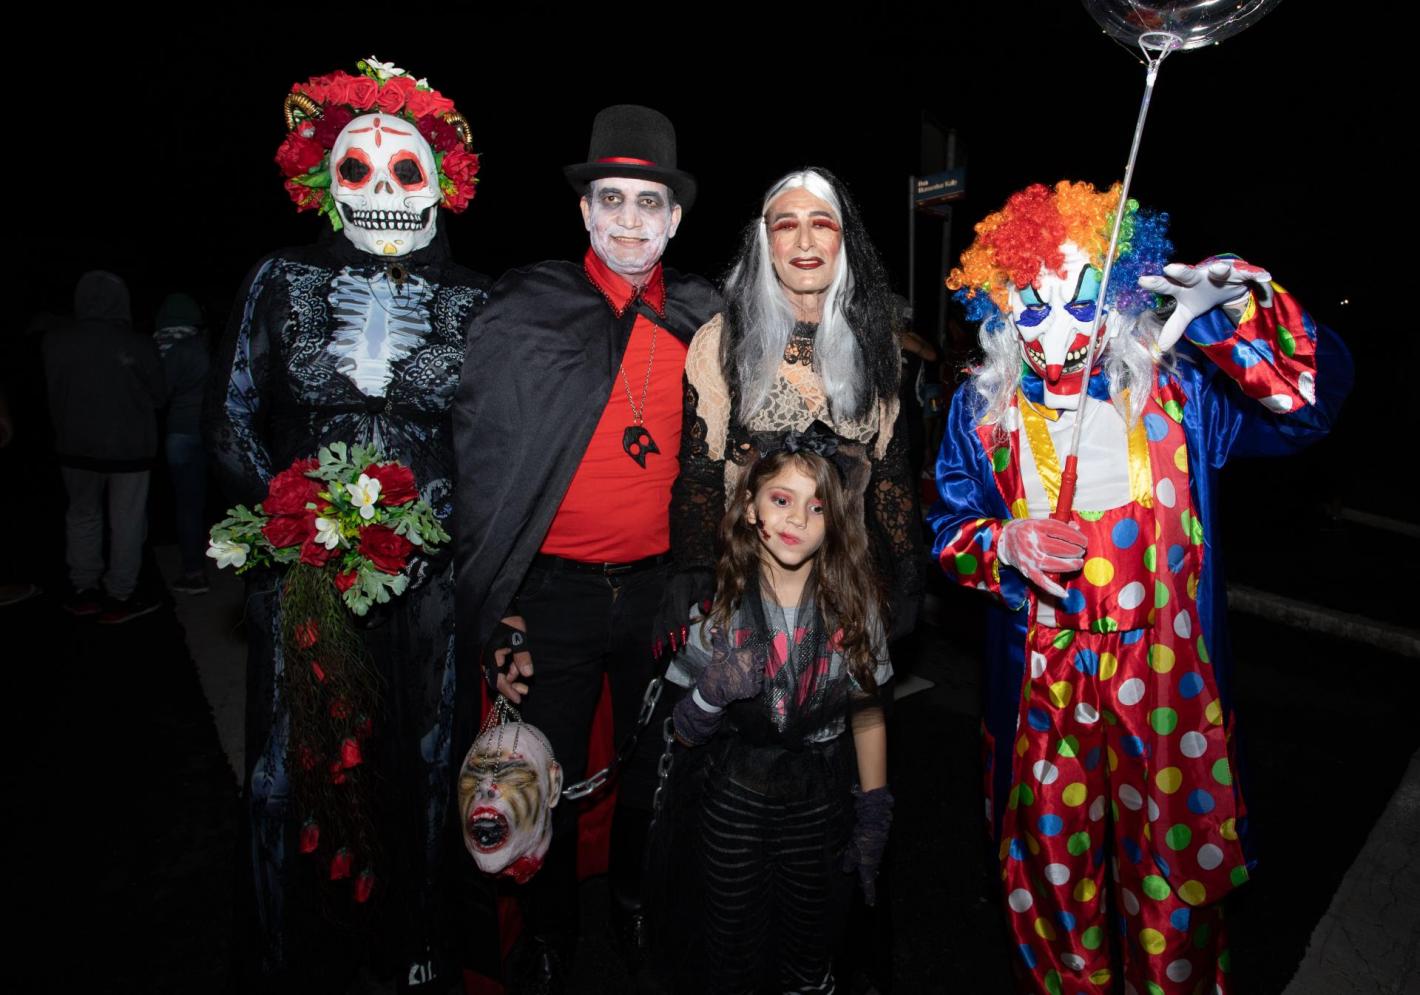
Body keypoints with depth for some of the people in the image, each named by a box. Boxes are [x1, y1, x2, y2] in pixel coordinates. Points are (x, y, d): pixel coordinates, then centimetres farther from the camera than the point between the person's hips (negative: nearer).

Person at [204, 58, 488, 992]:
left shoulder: (471, 299, 3)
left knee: (420, 758, 12)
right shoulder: (281, 281, 4)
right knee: (295, 764, 10)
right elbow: (231, 422, 4)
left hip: (429, 573, 0)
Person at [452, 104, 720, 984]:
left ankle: (638, 900, 50)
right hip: (554, 592, -2)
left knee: (654, 773, 21)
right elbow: (481, 469, -7)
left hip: (664, 586, 3)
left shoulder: (704, 321, 1)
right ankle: (550, 933, 42)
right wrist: (492, 617, -9)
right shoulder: (523, 312, -8)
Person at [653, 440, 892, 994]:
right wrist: (710, 696, -25)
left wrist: (874, 813, 4)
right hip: (731, 801, -1)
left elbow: (868, 717, 4)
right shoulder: (718, 603, -9)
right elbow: (683, 735, -5)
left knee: (809, 949, 15)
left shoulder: (853, 604, -5)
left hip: (820, 802, 1)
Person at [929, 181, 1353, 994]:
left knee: (1175, 868, 13)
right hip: (1041, 686, 1)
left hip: (1166, 676, -1)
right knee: (1053, 864, 16)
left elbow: (1313, 398, -18)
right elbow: (947, 525, 6)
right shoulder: (985, 409, -1)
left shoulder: (1175, 389, -5)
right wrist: (1001, 545, -16)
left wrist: (1240, 304, -34)